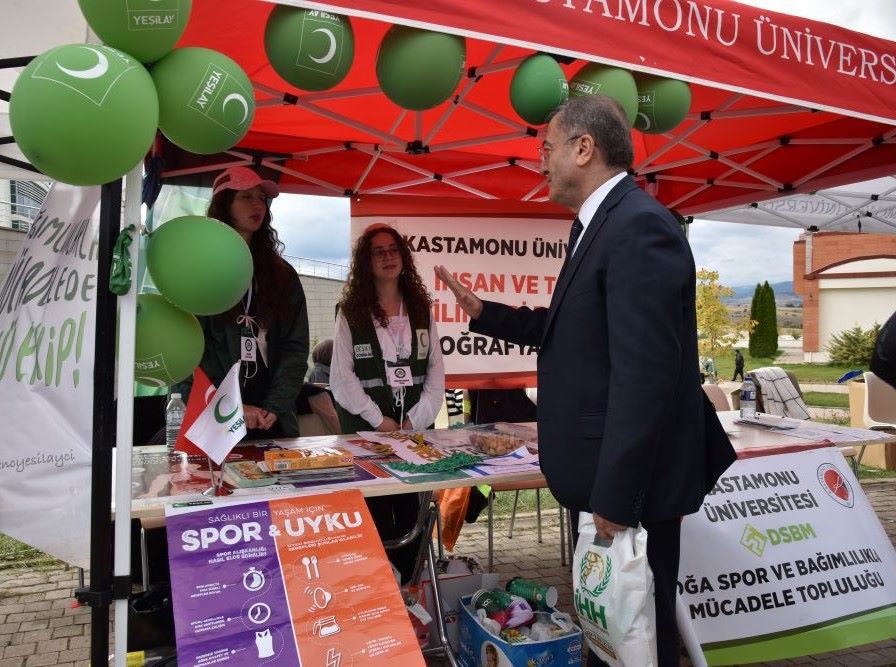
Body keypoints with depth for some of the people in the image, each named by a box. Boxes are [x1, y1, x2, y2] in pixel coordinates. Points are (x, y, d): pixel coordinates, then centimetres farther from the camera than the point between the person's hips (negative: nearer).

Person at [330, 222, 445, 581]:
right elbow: (341, 378, -4)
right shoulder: (350, 312, 3)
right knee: (376, 515, -4)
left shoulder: (421, 309, 12)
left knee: (411, 513, 2)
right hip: (366, 428, -3)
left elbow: (436, 370, 7)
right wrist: (378, 420, -10)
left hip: (416, 427, 3)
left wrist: (416, 418, -5)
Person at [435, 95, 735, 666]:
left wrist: (615, 499, -24)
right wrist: (483, 312, 12)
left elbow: (644, 374, -26)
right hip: (608, 473, 9)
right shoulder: (599, 224, 11)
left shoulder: (640, 227, -21)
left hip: (631, 484, -9)